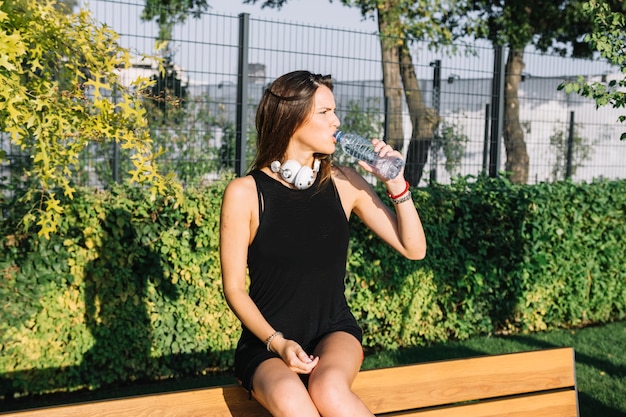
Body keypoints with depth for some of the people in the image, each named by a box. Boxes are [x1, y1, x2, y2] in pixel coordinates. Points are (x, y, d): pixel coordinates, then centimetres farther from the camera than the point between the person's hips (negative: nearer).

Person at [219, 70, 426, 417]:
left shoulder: (343, 183, 2)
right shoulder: (245, 193, -6)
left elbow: (414, 249, 3)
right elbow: (234, 287, -4)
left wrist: (397, 186, -10)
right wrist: (278, 342, -17)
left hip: (335, 333, 2)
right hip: (266, 342, -1)